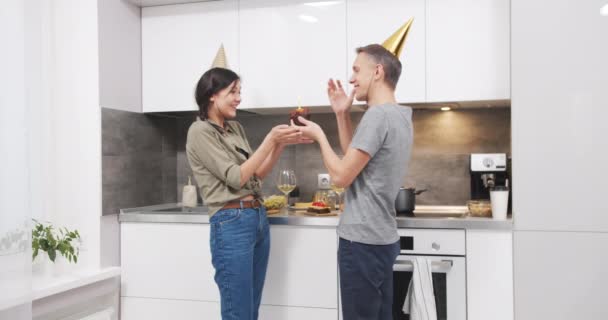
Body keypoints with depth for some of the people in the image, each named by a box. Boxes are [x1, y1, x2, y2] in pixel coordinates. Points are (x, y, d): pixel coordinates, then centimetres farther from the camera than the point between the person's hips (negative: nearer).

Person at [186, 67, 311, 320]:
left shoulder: (236, 128, 14)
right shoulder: (200, 131, -8)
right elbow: (236, 177, -14)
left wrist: (280, 144, 2)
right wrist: (270, 140, -14)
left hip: (259, 219, 8)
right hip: (231, 224, -8)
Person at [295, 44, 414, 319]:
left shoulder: (378, 115, -17)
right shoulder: (398, 115, 12)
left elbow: (341, 176, -17)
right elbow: (356, 160, 18)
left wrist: (319, 136, -4)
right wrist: (342, 115, 12)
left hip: (363, 240, -10)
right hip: (381, 238, 10)